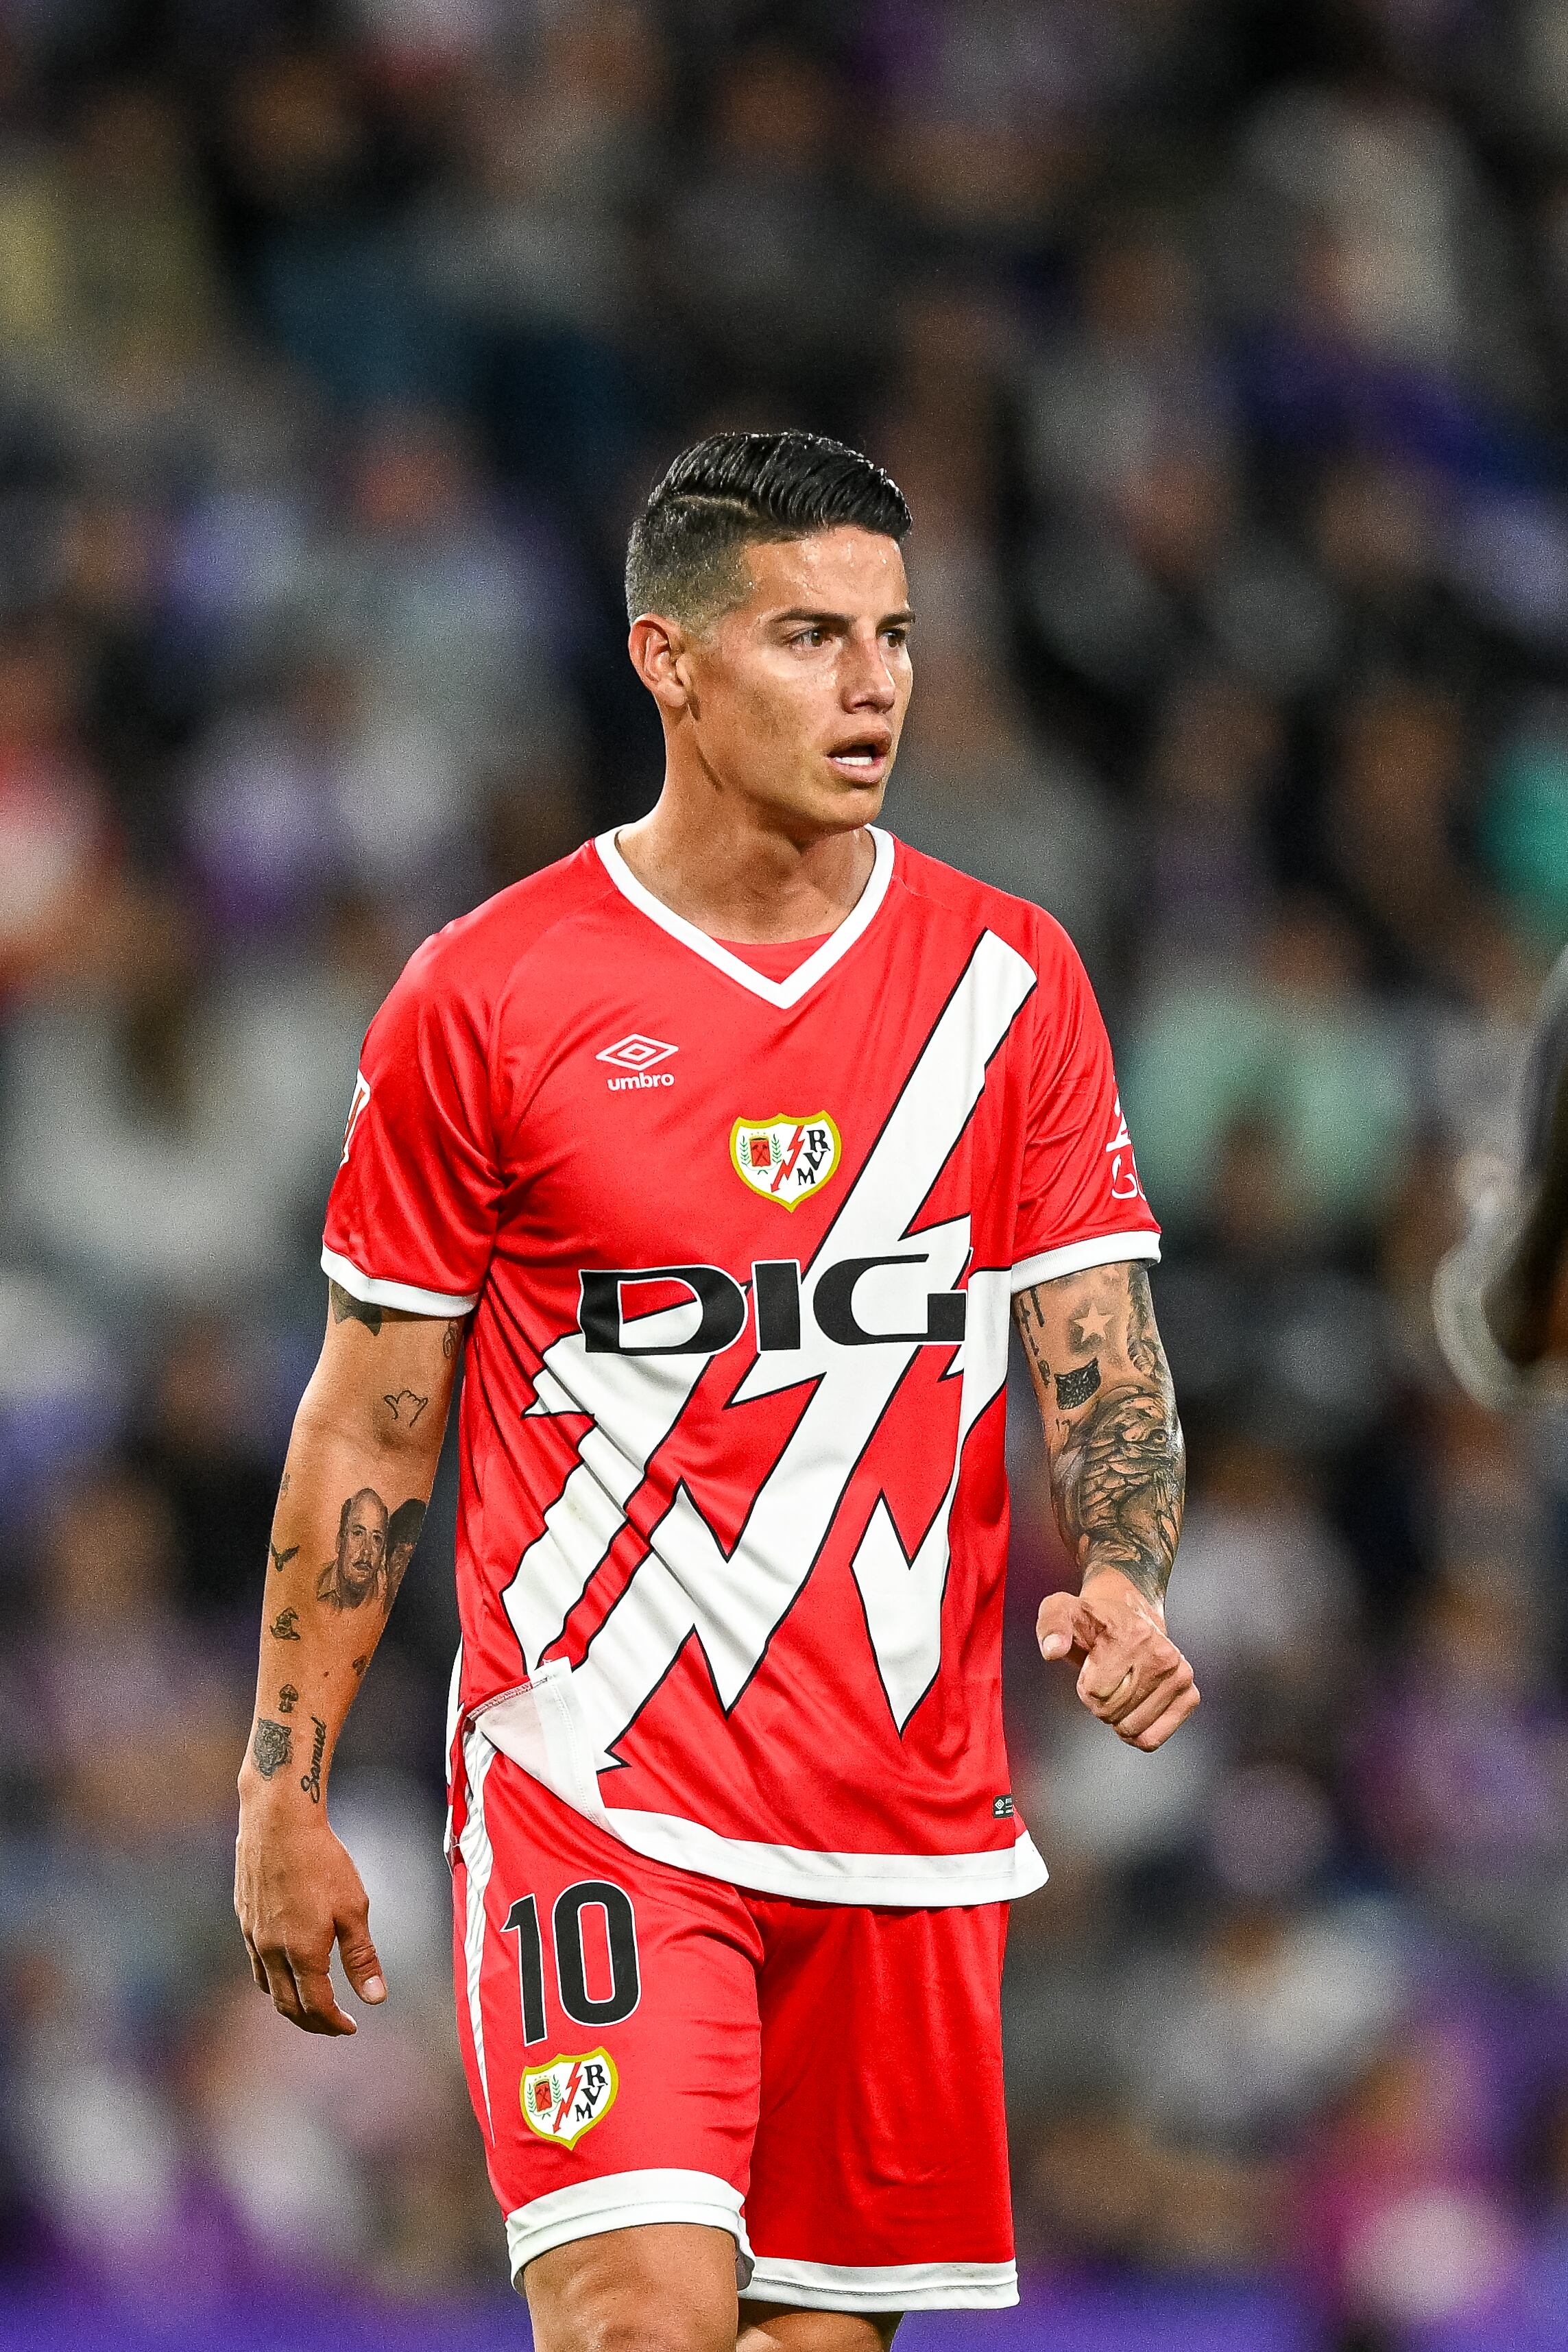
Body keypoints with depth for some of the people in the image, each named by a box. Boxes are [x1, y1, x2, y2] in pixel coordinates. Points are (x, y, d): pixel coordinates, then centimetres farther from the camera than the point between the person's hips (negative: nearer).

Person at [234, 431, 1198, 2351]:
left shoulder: (1010, 985, 6)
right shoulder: (485, 1000, -2)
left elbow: (1101, 1358, 5)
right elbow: (365, 1428, 4)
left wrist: (1119, 1582, -16)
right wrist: (283, 1791, 1)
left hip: (909, 1823, 4)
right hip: (594, 1790, -3)